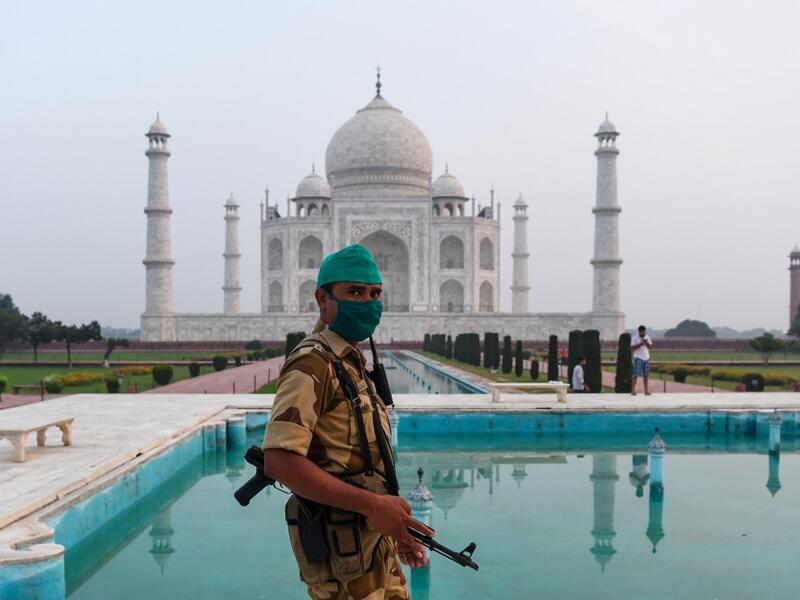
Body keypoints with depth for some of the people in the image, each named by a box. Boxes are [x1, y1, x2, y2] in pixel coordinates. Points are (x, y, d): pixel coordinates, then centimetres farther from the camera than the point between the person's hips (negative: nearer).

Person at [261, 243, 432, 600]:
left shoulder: (353, 364, 13)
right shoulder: (312, 364, -17)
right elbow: (279, 461, -27)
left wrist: (394, 527, 18)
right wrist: (371, 504, -27)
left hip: (373, 541, 9)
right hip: (341, 547, -9)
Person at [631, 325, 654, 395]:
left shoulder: (647, 337, 11)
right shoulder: (635, 338, -4)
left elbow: (650, 347, 8)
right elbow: (633, 348, -10)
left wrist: (647, 343, -11)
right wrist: (640, 344, -18)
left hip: (646, 358, 5)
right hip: (638, 358, -5)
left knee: (646, 375, 4)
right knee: (636, 374, -8)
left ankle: (646, 390, 10)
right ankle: (633, 390, -6)